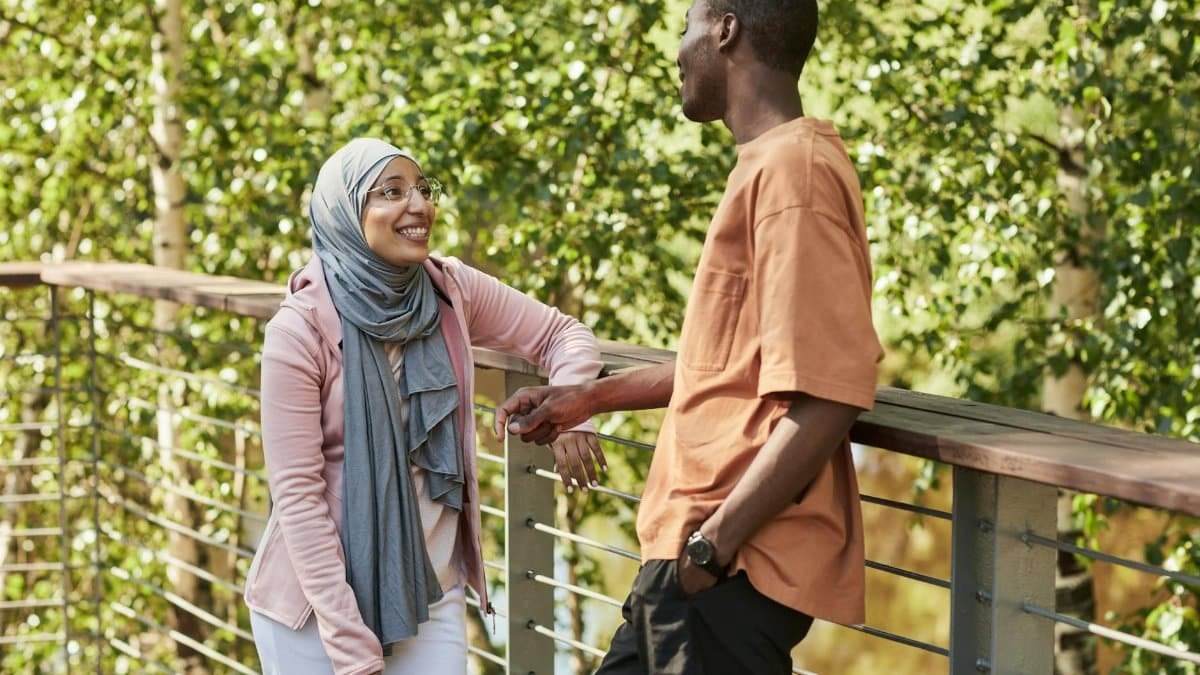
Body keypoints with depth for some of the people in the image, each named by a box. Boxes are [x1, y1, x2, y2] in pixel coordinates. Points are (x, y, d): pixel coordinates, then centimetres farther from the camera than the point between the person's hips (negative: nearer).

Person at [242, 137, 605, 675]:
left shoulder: (452, 293, -3)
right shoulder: (299, 331, -16)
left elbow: (564, 335, 9)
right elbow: (297, 494, -16)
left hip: (431, 593, 4)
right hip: (316, 603, -4)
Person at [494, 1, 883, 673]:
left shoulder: (793, 169, -16)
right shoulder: (769, 165, 15)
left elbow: (825, 397, -22)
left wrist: (712, 545, -20)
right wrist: (592, 398, 25)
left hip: (735, 564, -10)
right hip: (700, 541, 10)